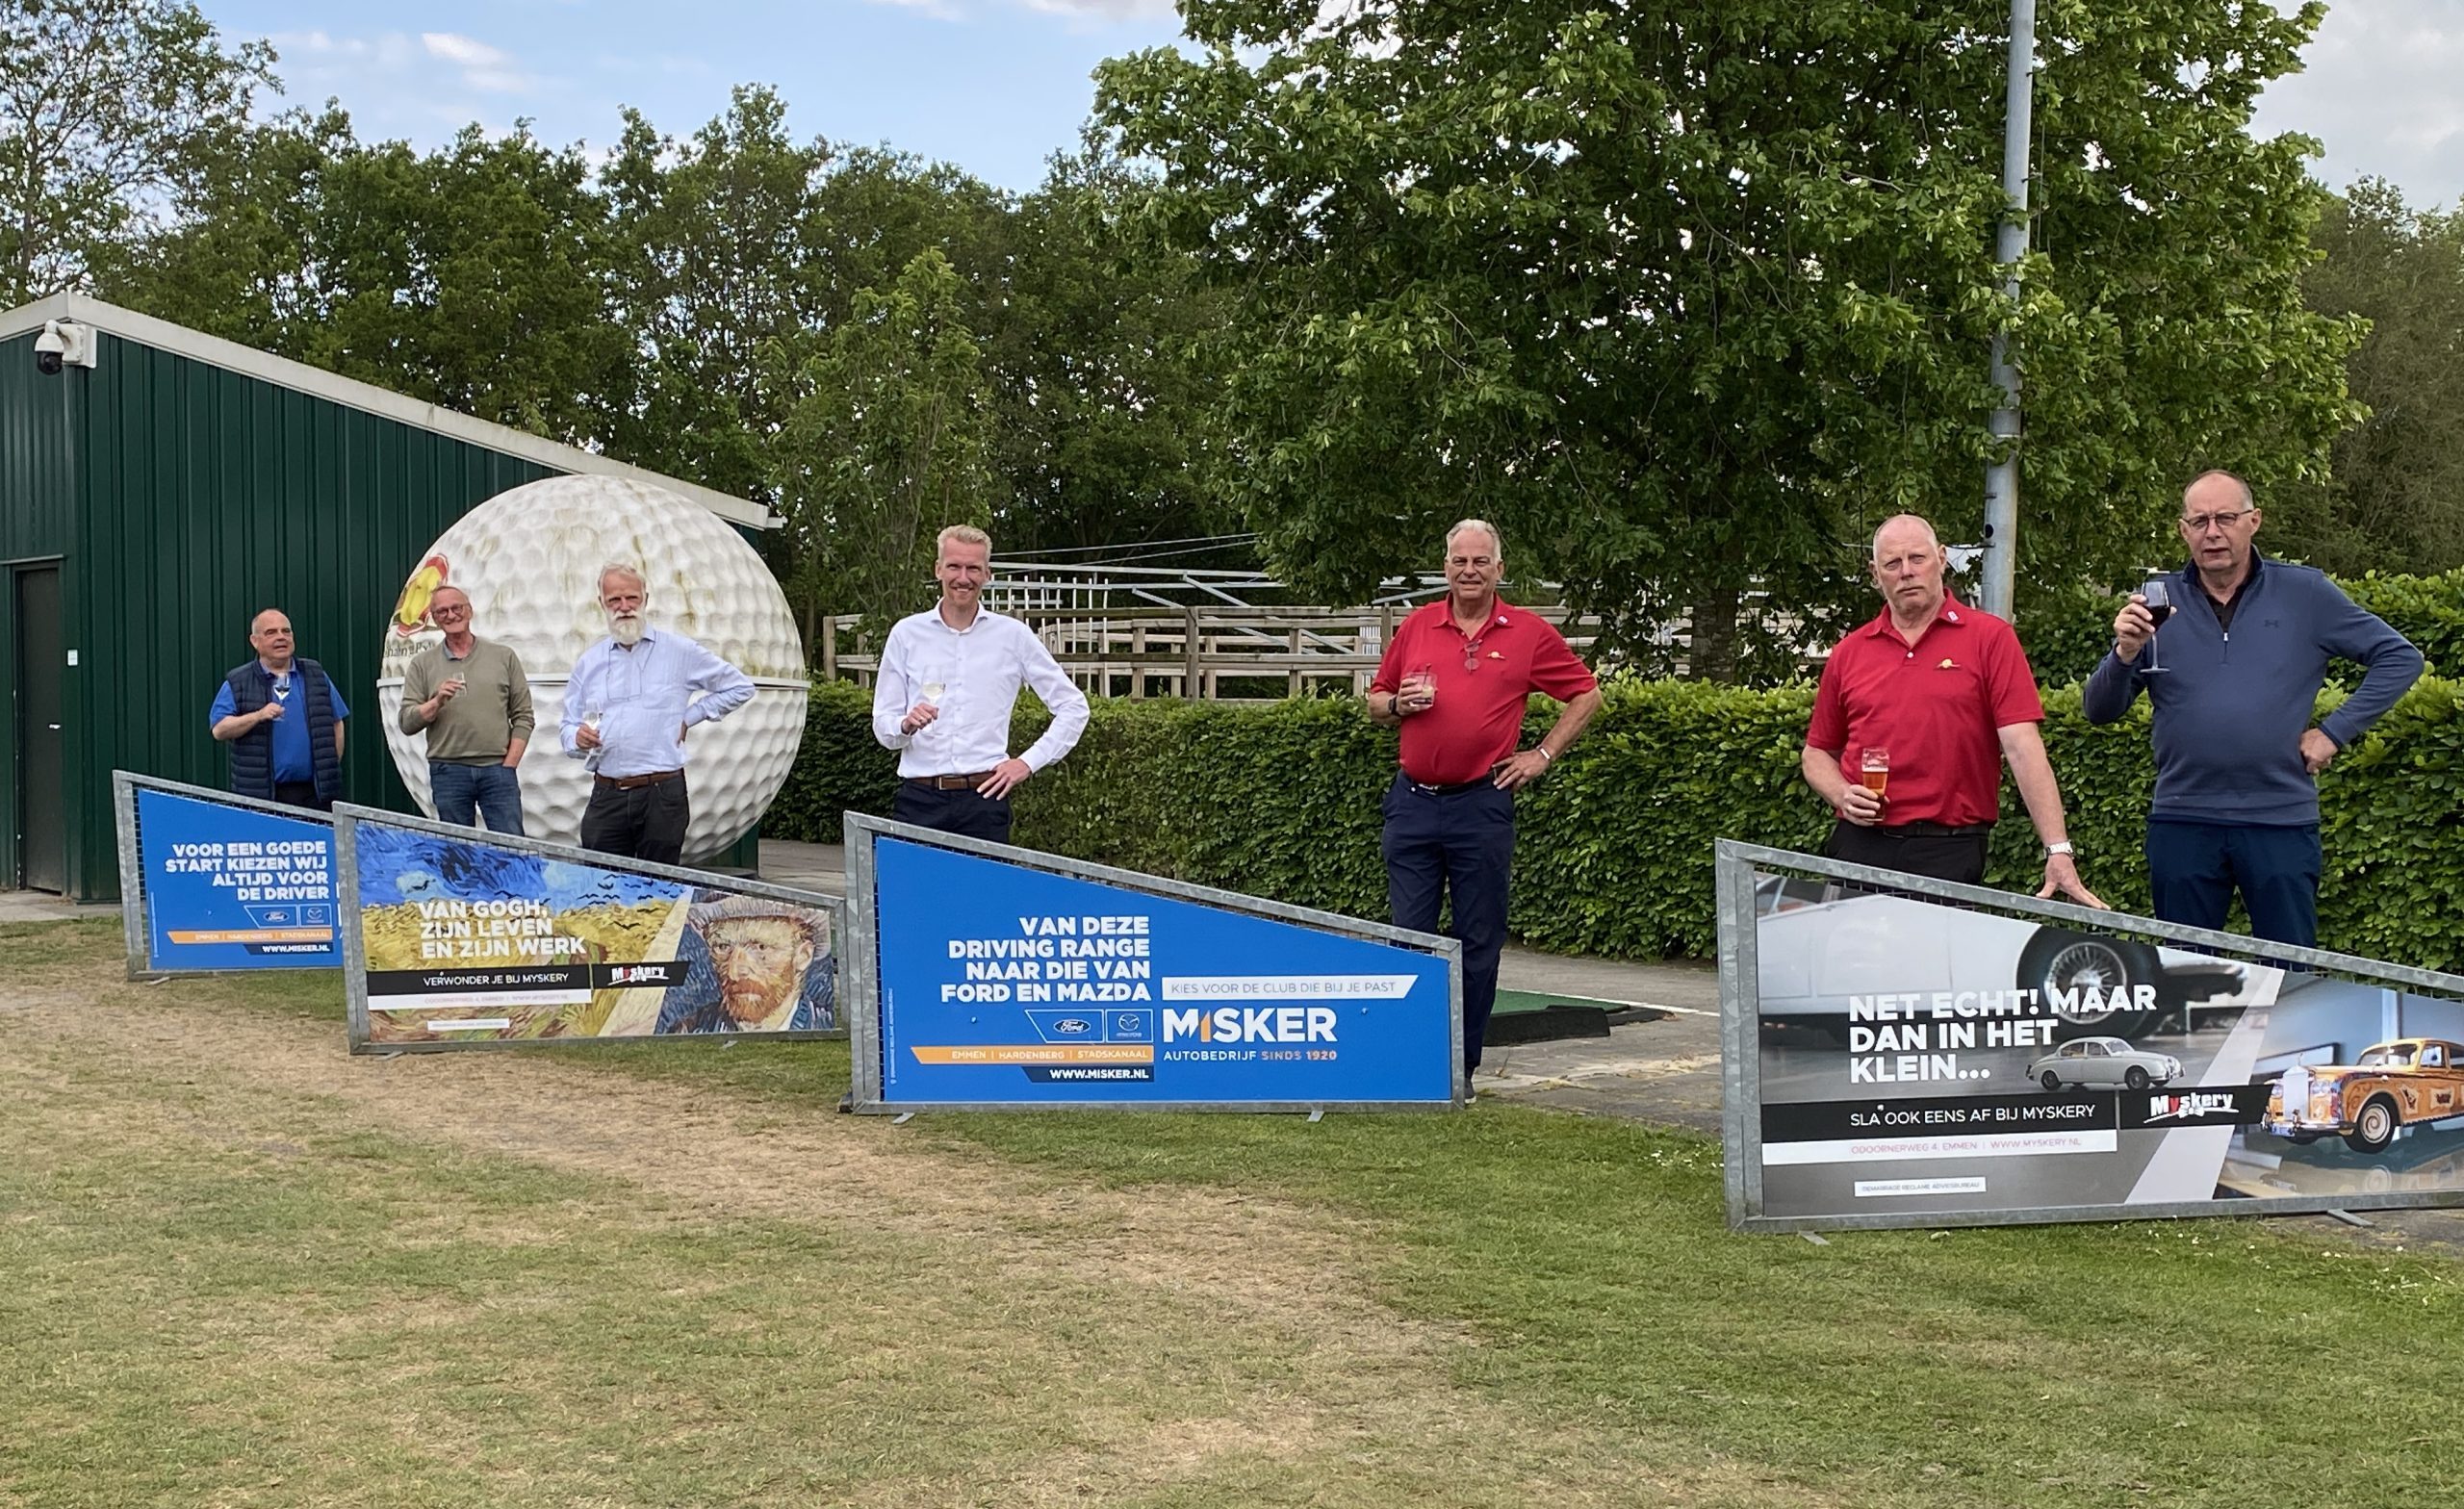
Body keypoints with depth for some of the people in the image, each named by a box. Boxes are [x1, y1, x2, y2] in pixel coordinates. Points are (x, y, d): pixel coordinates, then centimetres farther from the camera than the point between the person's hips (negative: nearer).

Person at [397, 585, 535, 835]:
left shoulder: (503, 656, 9)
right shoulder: (422, 664, 9)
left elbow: (523, 716, 7)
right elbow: (407, 723, 4)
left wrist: (508, 765, -2)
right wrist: (436, 702, -14)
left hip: (497, 768, 0)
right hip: (448, 772, 1)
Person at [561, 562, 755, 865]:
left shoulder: (679, 651, 5)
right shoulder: (589, 662, 14)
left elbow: (739, 687, 11)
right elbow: (568, 724, 19)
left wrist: (690, 717, 4)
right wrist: (578, 738, -5)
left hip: (662, 795, -2)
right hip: (606, 795, 3)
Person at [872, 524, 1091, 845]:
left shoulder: (1013, 635, 7)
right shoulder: (907, 633, 9)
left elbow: (1073, 707, 11)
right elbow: (882, 726, 9)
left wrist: (1029, 762, 2)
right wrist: (907, 725, -13)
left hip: (984, 797, 0)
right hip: (919, 797, 1)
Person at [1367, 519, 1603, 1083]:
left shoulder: (1530, 633, 2)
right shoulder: (1416, 625, 9)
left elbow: (1586, 693, 10)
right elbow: (1376, 702, 17)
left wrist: (1543, 755, 4)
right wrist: (1399, 703, -5)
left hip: (1482, 806, -2)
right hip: (1413, 800, 2)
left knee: (1478, 941, 4)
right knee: (1409, 936, 3)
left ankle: (1462, 1064, 14)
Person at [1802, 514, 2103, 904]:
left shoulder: (1990, 638, 1)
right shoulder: (1848, 654, 10)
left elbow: (2023, 748, -7)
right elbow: (1817, 753, 19)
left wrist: (2058, 850, -14)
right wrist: (1842, 796, -3)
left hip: (1950, 854, -3)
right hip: (1860, 845, 3)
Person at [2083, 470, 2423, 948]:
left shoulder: (2306, 593, 3)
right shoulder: (2157, 603, 5)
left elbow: (2400, 657, 6)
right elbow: (2098, 710, 2)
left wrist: (2336, 731, -2)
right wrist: (2125, 653, -18)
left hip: (2282, 822, -1)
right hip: (2181, 823, 1)